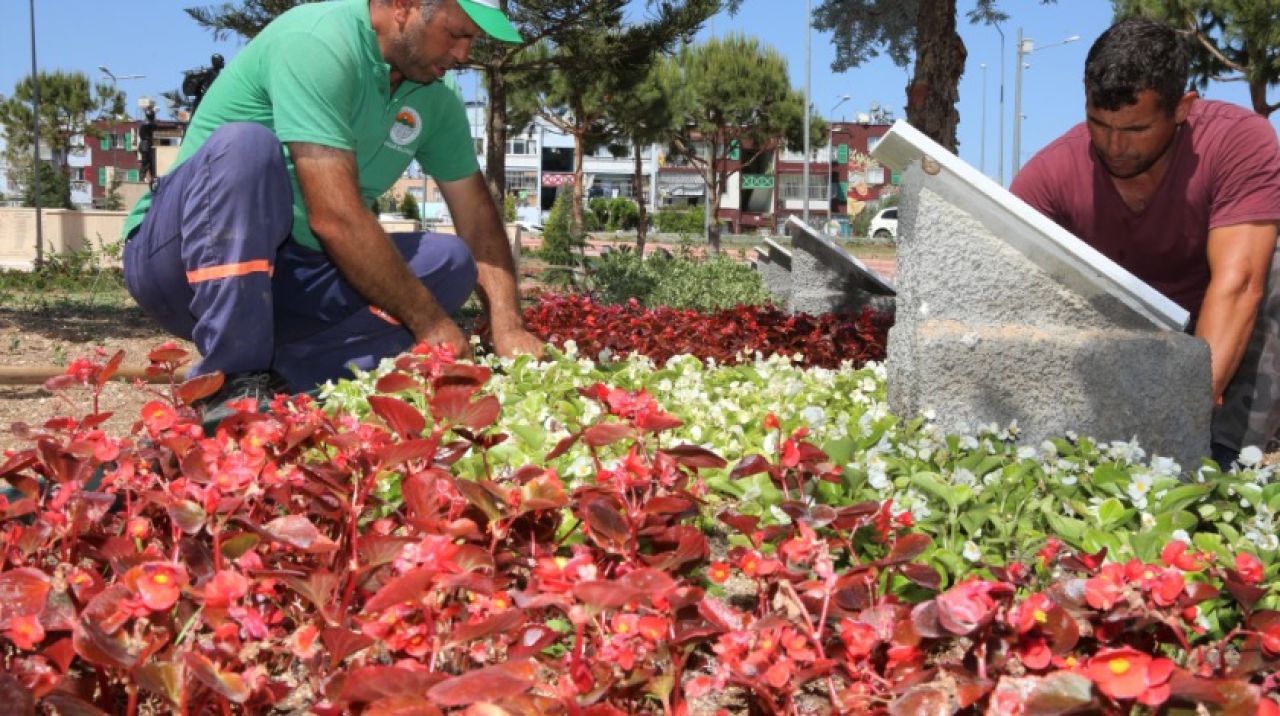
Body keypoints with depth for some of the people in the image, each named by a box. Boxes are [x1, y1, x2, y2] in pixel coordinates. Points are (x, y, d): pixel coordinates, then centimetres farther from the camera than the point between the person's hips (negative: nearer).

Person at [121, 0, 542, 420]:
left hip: (286, 276, 7)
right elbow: (334, 217, -28)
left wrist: (509, 328, -10)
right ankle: (232, 382, -30)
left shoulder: (435, 101, 2)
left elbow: (477, 216, 4)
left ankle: (282, 378, -19)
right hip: (174, 257, -6)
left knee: (450, 264, -8)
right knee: (245, 145, -34)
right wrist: (427, 320, -22)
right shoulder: (316, 42, -22)